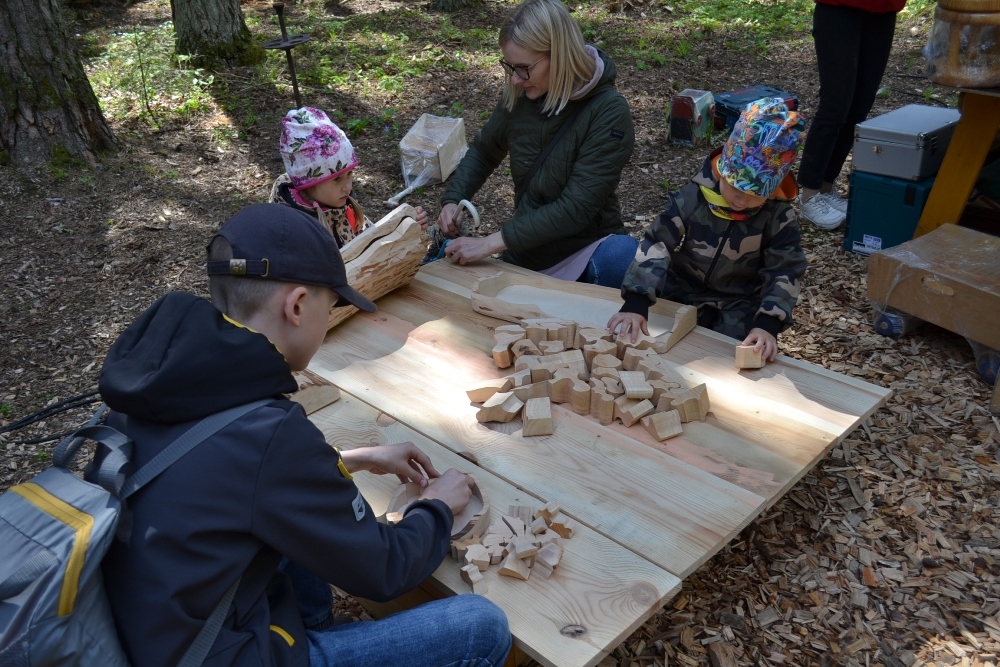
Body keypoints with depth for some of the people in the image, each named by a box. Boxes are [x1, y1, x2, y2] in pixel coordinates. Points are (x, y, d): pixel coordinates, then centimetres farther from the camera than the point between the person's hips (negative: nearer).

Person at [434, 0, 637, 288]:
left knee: (626, 257, -35)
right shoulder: (518, 98, -4)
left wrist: (491, 243, -25)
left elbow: (575, 208, -25)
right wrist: (453, 200, -2)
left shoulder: (609, 113, -19)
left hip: (586, 252, -5)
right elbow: (483, 152, 16)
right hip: (525, 256, 5)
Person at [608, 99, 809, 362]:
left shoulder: (779, 217, -16)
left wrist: (768, 324, -31)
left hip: (742, 302, 0)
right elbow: (655, 247, -24)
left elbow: (785, 272, -15)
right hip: (686, 292, 1)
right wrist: (635, 303, -35)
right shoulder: (691, 198, -20)